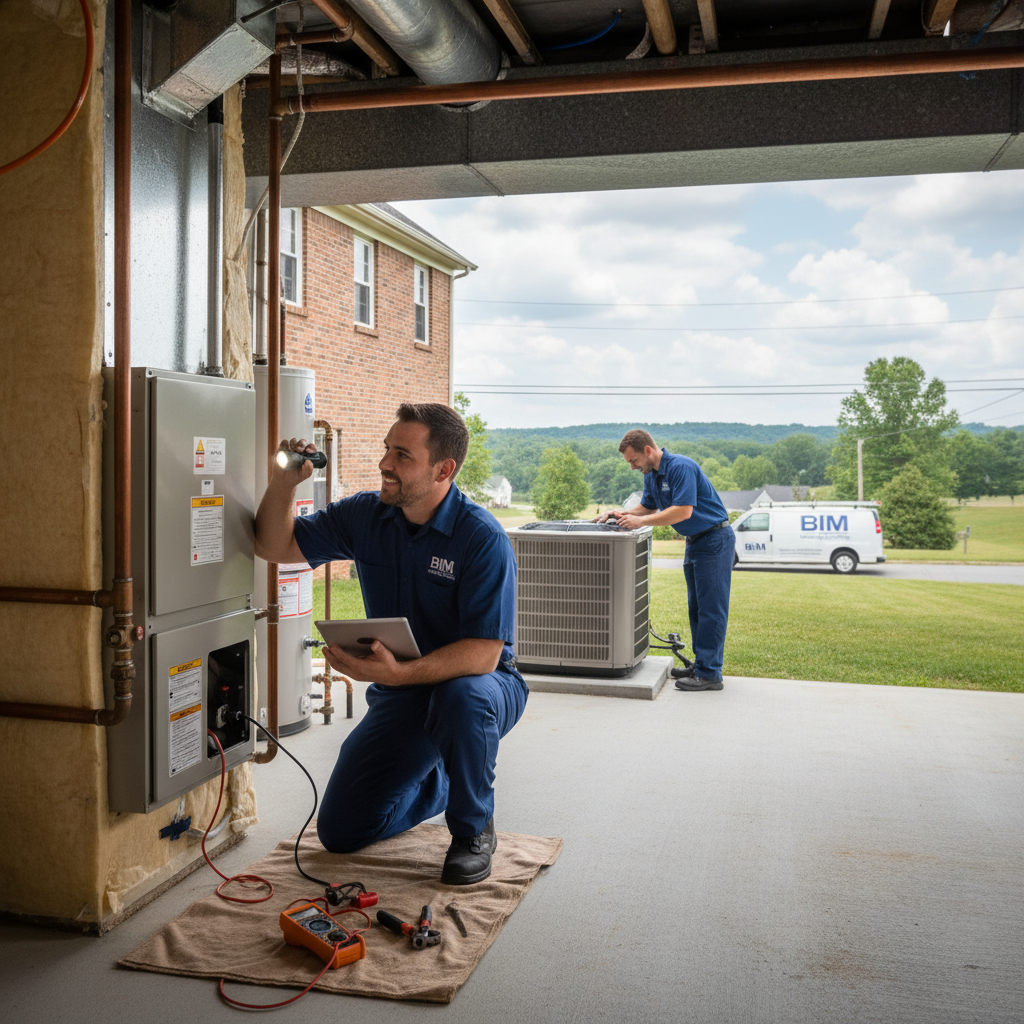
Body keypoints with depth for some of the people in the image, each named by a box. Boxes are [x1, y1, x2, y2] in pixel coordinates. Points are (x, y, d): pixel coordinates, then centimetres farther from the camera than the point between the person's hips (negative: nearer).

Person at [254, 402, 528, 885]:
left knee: (461, 696, -41)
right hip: (401, 697, 5)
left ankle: (473, 830, -12)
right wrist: (283, 481, -18)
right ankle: (438, 783, 31)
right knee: (340, 832, 1)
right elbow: (276, 546, 0)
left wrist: (399, 673, -43)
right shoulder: (366, 515, -5)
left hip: (480, 687, -5)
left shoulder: (483, 538, -23)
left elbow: (484, 653, -29)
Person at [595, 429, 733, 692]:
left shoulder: (682, 467, -22)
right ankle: (702, 664, 21)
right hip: (694, 541, 10)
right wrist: (623, 513, 0)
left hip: (715, 540, -10)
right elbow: (648, 507, 19)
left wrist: (640, 521, -25)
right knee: (696, 606, 13)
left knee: (711, 607, -8)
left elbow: (683, 511, -28)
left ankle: (710, 674, -5)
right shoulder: (651, 475, 7)